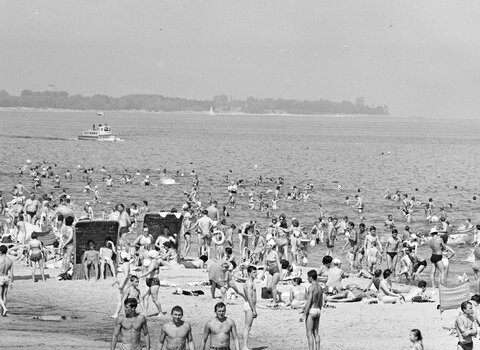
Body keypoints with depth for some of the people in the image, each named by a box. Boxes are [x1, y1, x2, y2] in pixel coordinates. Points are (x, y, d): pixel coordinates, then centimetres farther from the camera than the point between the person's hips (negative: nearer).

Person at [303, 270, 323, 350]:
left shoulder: (311, 287, -16)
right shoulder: (320, 288, 9)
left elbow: (309, 302, -19)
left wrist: (304, 315, -15)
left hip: (311, 310, -8)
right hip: (318, 310, 8)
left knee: (309, 333, -5)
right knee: (316, 333, 12)